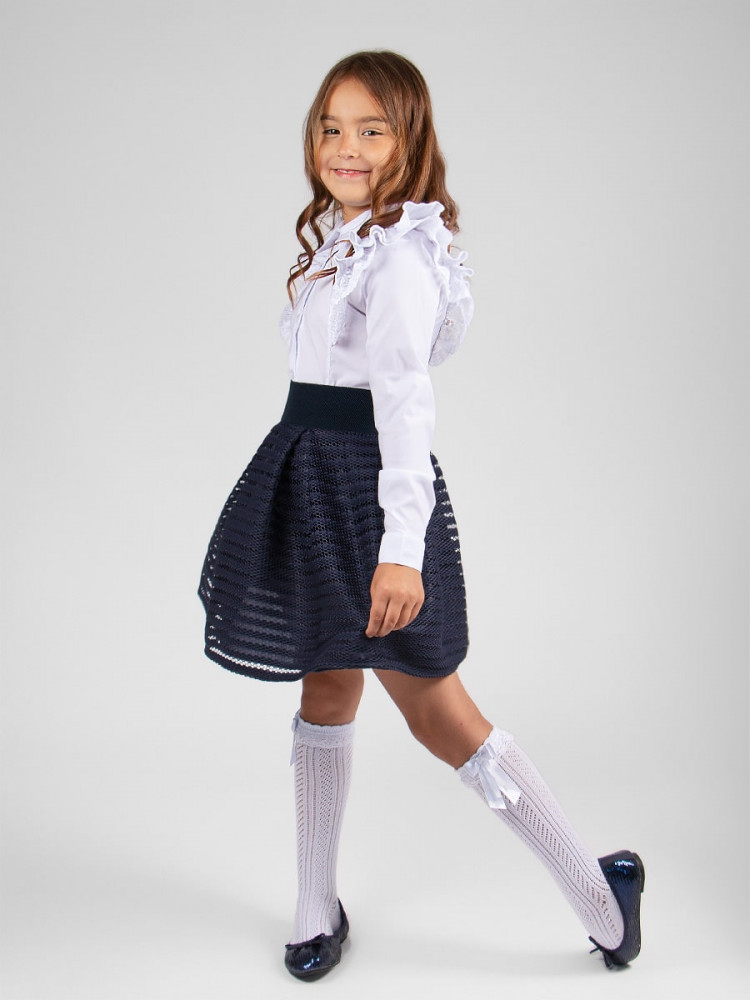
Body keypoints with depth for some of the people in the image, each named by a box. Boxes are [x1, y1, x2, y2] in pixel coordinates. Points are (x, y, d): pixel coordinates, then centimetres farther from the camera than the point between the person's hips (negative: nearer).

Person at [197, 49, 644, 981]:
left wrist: (402, 545, -29)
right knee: (326, 693, 14)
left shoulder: (399, 253, -15)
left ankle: (599, 889, 14)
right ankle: (317, 908, 28)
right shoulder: (335, 238, 13)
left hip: (366, 483, -9)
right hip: (311, 476, 9)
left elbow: (405, 401, -23)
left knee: (437, 711, -2)